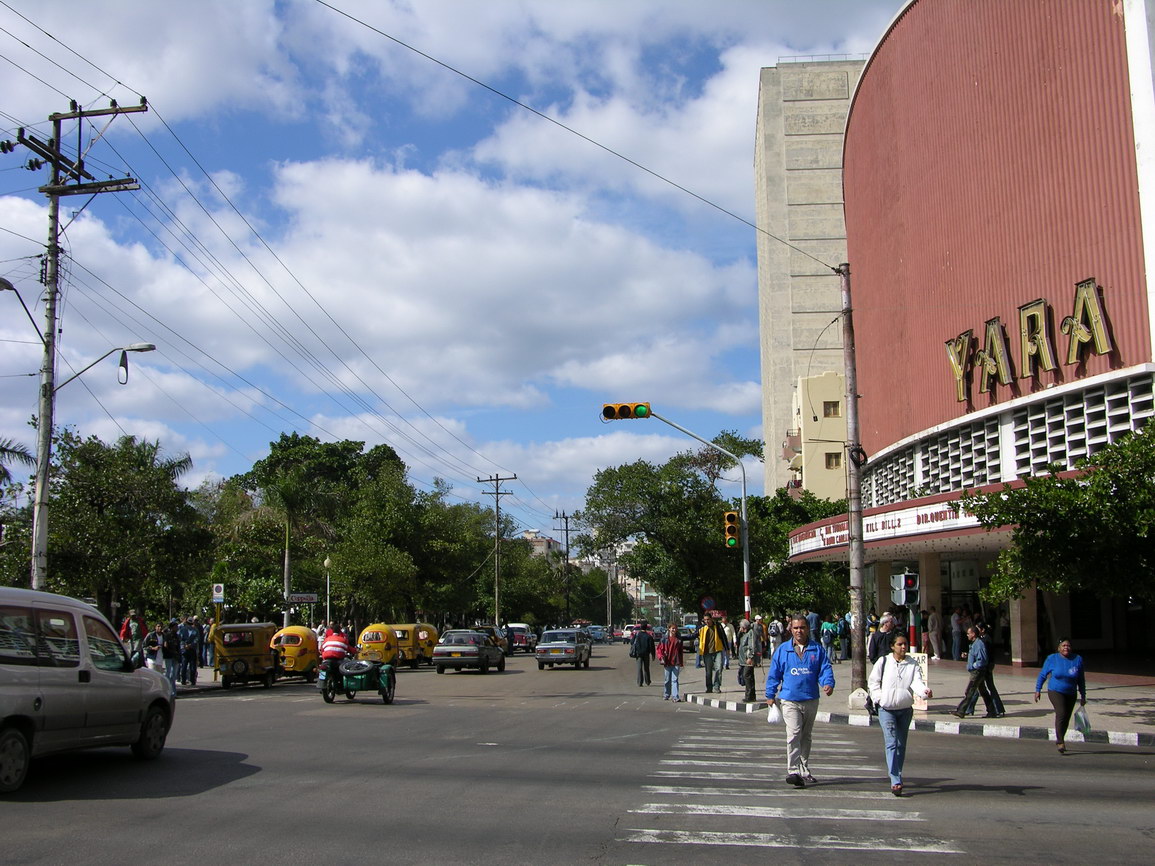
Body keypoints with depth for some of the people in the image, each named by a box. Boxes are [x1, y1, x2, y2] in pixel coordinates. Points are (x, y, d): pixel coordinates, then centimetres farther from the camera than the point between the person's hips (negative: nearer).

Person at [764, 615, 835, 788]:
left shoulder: (817, 650, 4)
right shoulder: (782, 650, 2)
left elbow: (826, 669, 0)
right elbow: (773, 674, 7)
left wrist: (828, 684, -19)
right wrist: (770, 695, 7)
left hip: (811, 701, 3)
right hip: (790, 701, -3)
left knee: (806, 736, 17)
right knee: (793, 734, -18)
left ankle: (804, 770, 31)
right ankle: (793, 771, -23)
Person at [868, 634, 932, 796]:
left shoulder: (913, 664, 3)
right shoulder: (883, 662, -1)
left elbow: (917, 682, -11)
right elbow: (873, 681, 6)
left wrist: (924, 691, -32)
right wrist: (878, 698, -8)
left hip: (905, 708, 3)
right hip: (886, 708, -3)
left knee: (901, 745, 10)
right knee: (891, 743, -13)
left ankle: (896, 778, 24)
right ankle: (896, 781, -18)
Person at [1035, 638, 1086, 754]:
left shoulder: (1078, 659, -2)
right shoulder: (1052, 659, -6)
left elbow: (1081, 680, 7)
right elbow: (1042, 675, 3)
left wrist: (1083, 696, 8)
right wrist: (1038, 690, 2)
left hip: (1071, 694, 3)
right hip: (1055, 692, -3)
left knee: (1066, 718, 8)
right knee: (1061, 714, -21)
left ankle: (1059, 739, 30)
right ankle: (1061, 742, -17)